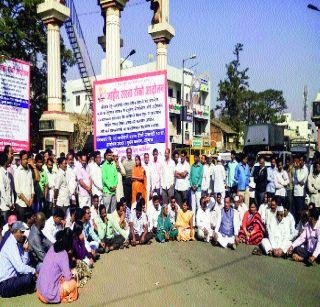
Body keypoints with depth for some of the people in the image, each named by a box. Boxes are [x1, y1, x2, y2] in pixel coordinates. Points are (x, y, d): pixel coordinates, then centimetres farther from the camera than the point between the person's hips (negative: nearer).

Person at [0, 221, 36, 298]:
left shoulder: (17, 244, 9)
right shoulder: (11, 245, -18)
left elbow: (24, 263, 6)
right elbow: (20, 268, -27)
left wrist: (25, 250, -5)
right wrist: (34, 271, -17)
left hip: (12, 277, 9)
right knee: (29, 277, -27)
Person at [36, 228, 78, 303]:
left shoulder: (52, 248, 2)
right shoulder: (63, 254, -19)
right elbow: (68, 277, -17)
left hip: (40, 287, 7)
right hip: (50, 294, -7)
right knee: (73, 283, 4)